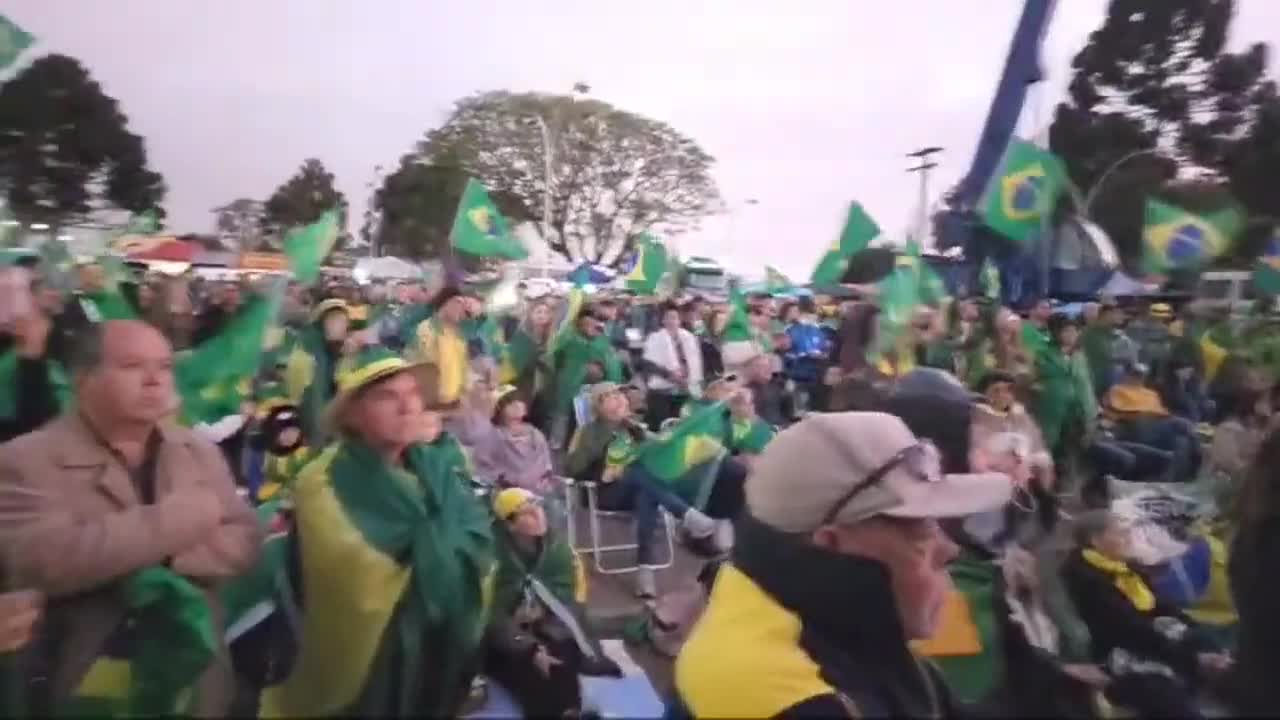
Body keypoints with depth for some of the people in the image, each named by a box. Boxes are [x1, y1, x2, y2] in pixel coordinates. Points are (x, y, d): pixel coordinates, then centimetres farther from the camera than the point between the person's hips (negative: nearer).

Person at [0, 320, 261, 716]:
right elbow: (43, 561, -24)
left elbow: (244, 541, -1)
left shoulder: (200, 451, 5)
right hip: (88, 685, -3)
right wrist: (181, 517, -21)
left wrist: (166, 560, -18)